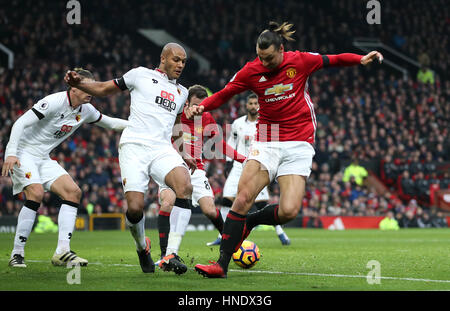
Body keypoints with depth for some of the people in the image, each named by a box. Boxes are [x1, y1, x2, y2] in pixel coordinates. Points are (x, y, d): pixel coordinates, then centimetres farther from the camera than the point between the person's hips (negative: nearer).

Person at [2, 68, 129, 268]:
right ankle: (17, 254, -19)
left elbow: (108, 122, 21)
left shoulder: (85, 110, 4)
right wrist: (11, 153, -31)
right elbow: (21, 123, -22)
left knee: (73, 192, -8)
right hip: (23, 153, -8)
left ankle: (62, 252, -11)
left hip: (43, 158, 8)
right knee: (36, 193, -28)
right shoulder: (54, 102, -21)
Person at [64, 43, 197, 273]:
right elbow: (105, 89, 17)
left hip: (162, 150, 4)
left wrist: (181, 156, 27)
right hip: (134, 147, -3)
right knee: (135, 209, -17)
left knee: (185, 185, -28)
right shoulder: (142, 75, 11)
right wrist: (78, 83, 1)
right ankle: (142, 247, 18)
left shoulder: (181, 93, 25)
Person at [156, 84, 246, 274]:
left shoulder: (207, 120, 3)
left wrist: (244, 159, 6)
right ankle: (166, 255, -29)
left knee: (210, 210, -13)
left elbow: (221, 145, 14)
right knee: (168, 203, -28)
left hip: (195, 169, 2)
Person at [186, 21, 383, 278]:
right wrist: (202, 107, -8)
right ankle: (222, 264, -11)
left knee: (289, 211, -17)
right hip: (266, 143, 1)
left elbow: (332, 60, 13)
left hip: (299, 144, -1)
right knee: (243, 199, -18)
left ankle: (250, 221, 16)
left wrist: (362, 59, 1)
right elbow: (223, 95, 9)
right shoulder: (252, 71, 1)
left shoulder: (300, 61, -2)